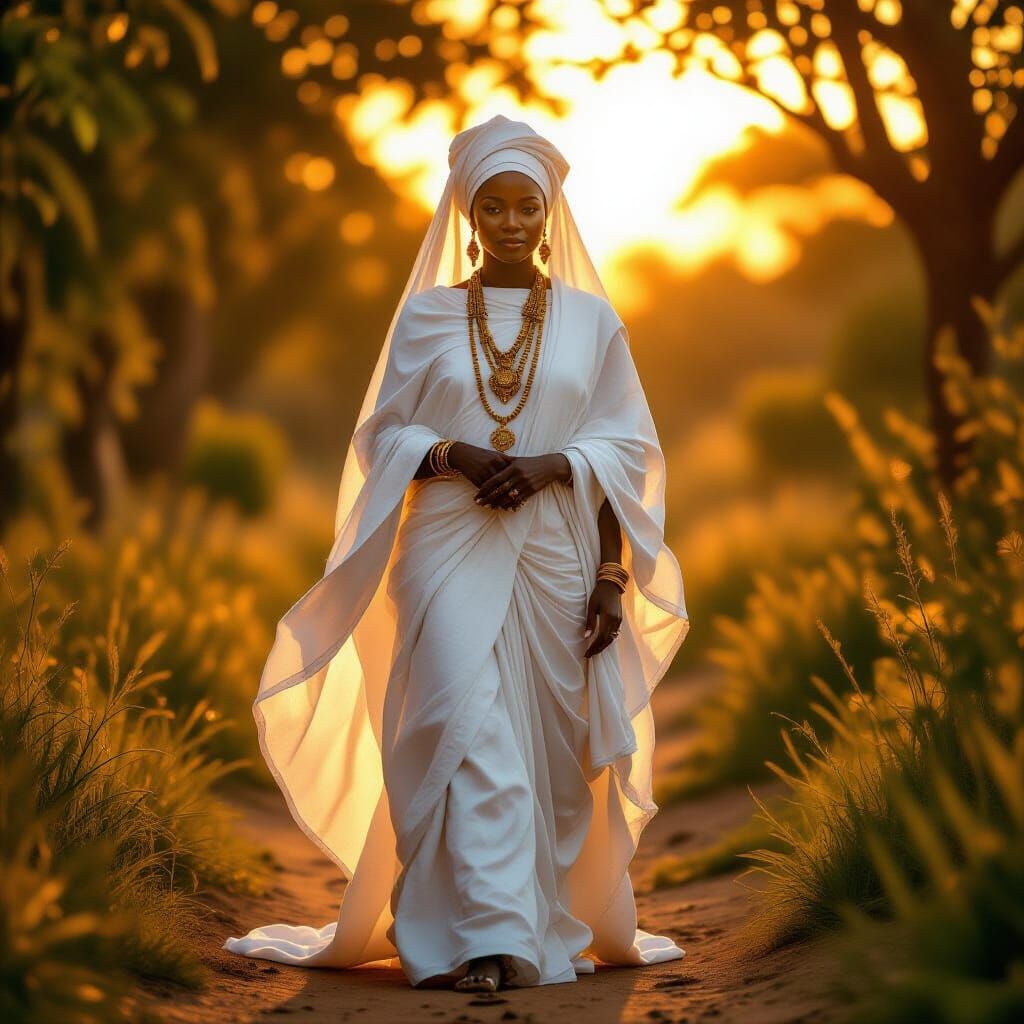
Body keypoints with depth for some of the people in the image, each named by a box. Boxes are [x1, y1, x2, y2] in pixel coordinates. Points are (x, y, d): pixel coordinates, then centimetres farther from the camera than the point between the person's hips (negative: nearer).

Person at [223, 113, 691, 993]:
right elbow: (382, 435, 7)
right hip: (451, 554, -1)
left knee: (550, 744, 1)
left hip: (556, 558, 1)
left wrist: (551, 466, -11)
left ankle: (552, 931, 13)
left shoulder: (592, 320, 9)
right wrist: (454, 456, -11)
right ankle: (485, 938, -19)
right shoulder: (426, 317, 9)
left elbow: (628, 446, 7)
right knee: (468, 729, -15)